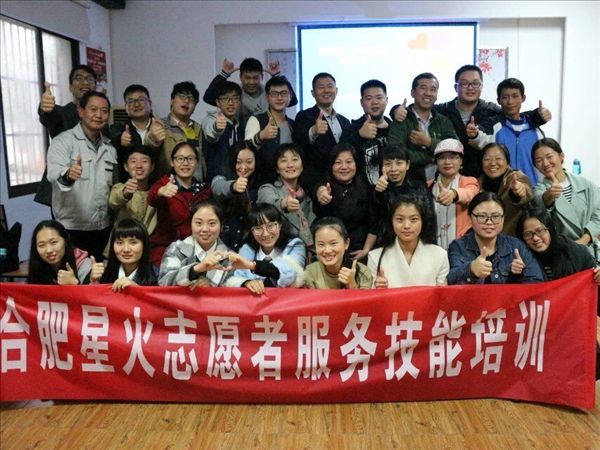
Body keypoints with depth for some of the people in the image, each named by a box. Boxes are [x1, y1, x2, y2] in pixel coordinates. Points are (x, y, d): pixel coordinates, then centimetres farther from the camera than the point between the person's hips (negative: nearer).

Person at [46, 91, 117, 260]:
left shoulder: (109, 148, 11)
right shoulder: (63, 141, -7)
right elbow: (54, 173, -25)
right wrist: (67, 175, -46)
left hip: (103, 227, 5)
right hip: (72, 228, -5)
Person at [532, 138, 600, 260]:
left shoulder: (586, 185, 8)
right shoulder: (540, 189, 1)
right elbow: (539, 204, -22)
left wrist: (583, 241, -12)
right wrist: (549, 196, -45)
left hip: (589, 251, 1)